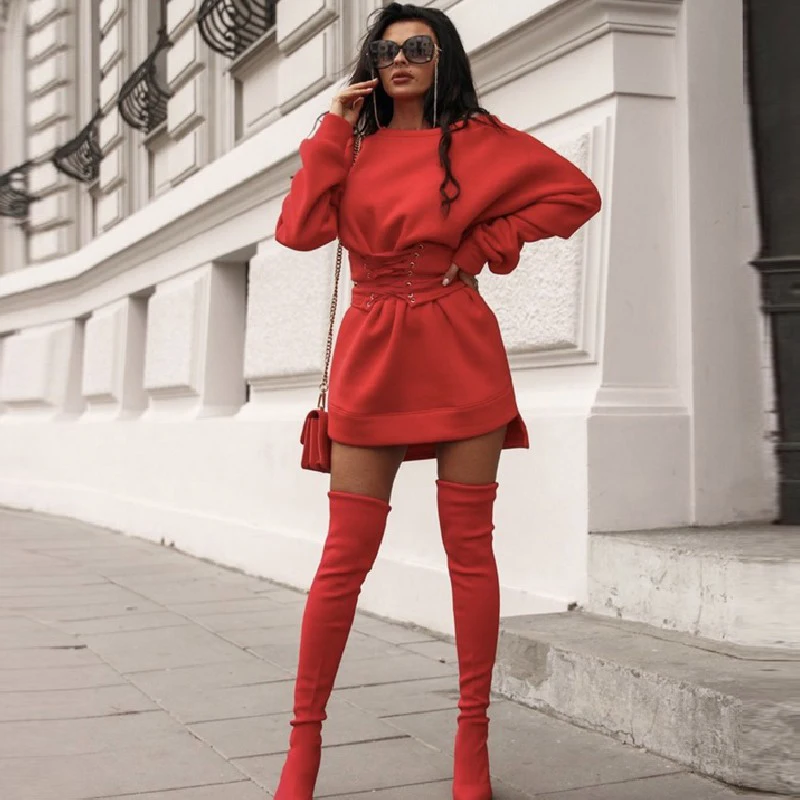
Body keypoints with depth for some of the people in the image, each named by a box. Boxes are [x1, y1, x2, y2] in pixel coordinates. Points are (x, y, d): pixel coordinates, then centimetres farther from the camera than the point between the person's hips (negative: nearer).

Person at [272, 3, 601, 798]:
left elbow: (576, 194, 4)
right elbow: (301, 229, -1)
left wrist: (486, 244, -1)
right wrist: (335, 130, 0)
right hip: (371, 356, 2)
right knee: (345, 555, -2)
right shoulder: (352, 147, 14)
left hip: (458, 355, -1)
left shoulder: (476, 138, 7)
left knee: (470, 548, 1)